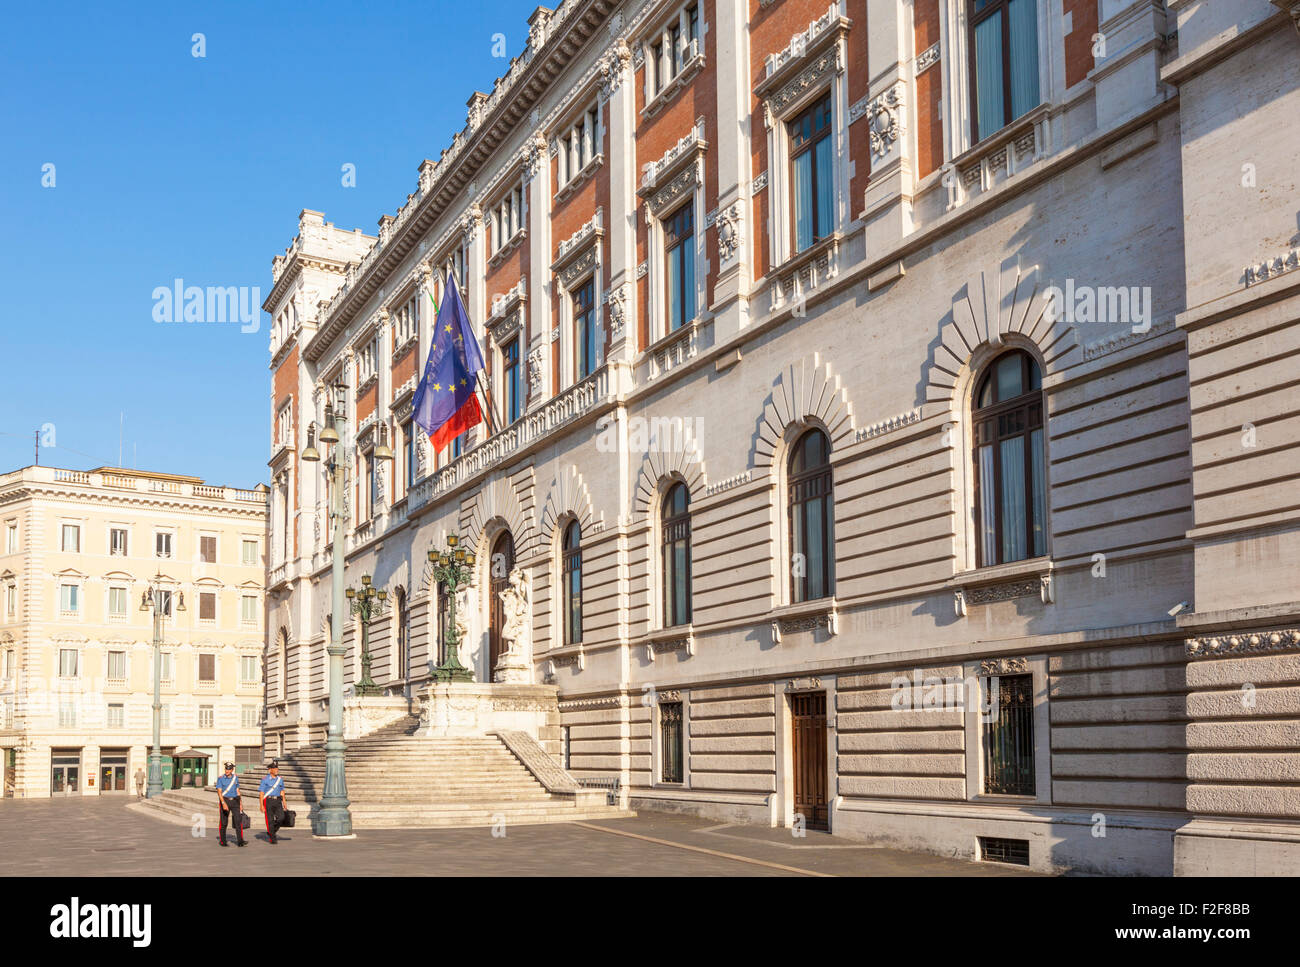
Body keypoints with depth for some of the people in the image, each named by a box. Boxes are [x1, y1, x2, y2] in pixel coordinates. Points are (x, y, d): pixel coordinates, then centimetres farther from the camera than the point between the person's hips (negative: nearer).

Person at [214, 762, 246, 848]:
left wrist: (240, 804, 13)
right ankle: (222, 841, 21)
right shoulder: (220, 778, -5)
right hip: (225, 800, -2)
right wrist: (223, 803, -25)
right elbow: (219, 792, -13)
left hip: (234, 801, 2)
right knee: (223, 823, 5)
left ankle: (241, 841, -13)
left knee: (238, 821, -10)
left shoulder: (235, 778, 7)